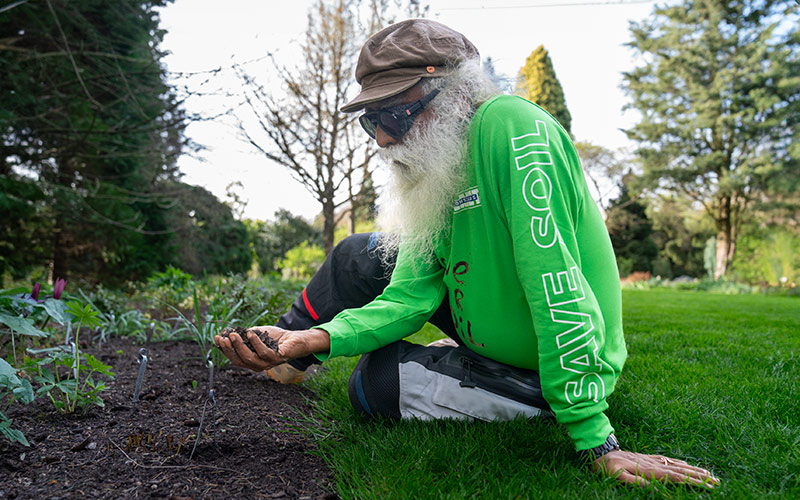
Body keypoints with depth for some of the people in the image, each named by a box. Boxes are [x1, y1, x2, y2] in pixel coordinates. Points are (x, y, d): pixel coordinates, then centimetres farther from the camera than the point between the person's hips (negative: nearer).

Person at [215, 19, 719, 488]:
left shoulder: (509, 125, -28)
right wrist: (317, 338, -23)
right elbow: (410, 296, -7)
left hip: (547, 372, -7)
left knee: (374, 384, -6)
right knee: (362, 255, 5)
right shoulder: (436, 173, -1)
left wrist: (595, 441, -33)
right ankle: (289, 348, 27)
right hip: (488, 328, 8)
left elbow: (555, 281, -34)